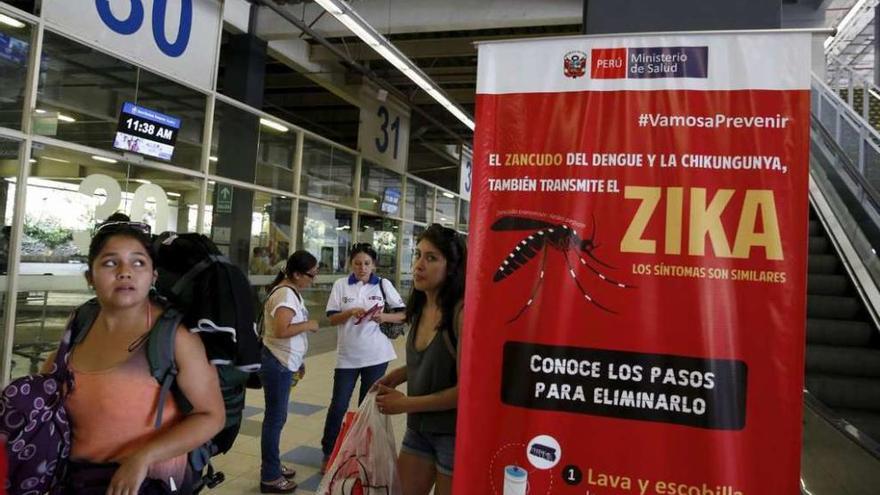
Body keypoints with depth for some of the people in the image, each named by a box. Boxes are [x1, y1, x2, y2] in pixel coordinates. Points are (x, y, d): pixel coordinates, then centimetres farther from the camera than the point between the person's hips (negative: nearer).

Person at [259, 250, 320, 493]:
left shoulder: (289, 291, 10)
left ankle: (272, 466, 34)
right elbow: (281, 330, -32)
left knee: (277, 416, 20)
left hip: (283, 362, 10)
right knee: (275, 418, 0)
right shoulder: (286, 294, -21)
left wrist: (297, 361, 16)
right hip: (278, 364, -10)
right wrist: (308, 324, -18)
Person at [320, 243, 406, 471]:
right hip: (347, 355, 0)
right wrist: (350, 312, -20)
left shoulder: (384, 285, -1)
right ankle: (328, 453, 20)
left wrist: (383, 317, -18)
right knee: (338, 405, 3)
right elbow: (332, 319, -2)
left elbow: (404, 315, 0)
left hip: (376, 356, 0)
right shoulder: (341, 285, 0)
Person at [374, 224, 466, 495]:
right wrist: (398, 374, -1)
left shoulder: (463, 311, -24)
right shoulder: (421, 307, 0)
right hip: (419, 427, 7)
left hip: (455, 432, -7)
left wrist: (406, 404, -16)